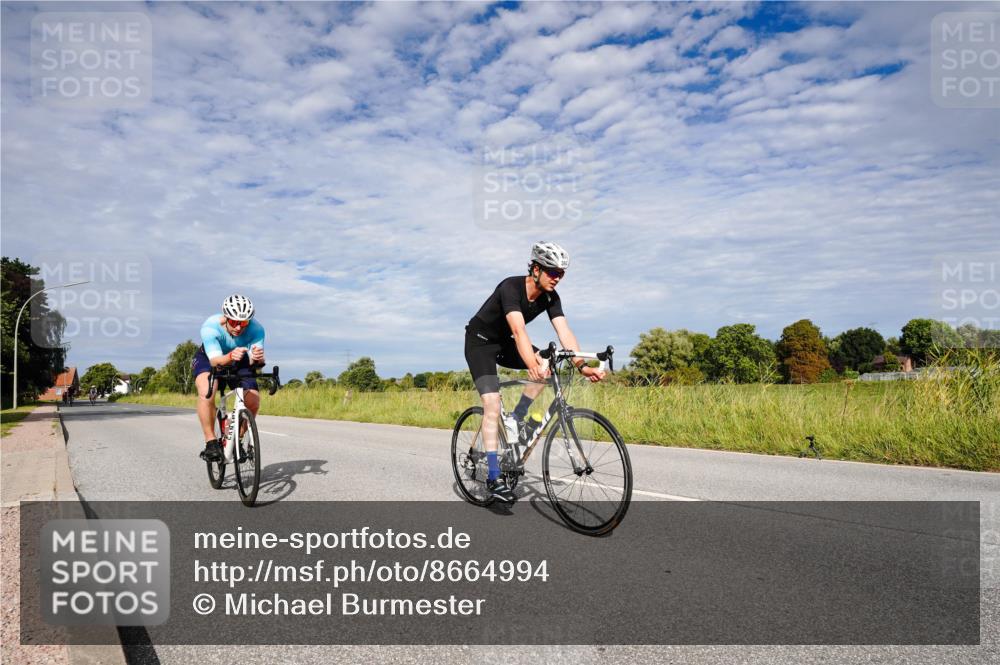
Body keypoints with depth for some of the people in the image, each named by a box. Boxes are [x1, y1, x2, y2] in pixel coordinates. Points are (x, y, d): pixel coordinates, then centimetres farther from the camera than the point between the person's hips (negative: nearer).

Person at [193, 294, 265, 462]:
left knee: (254, 402, -15)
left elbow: (255, 361, -37)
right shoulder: (210, 326, -35)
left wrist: (257, 358, -61)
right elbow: (215, 360, -42)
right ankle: (211, 442, -20)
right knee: (206, 392, -34)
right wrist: (230, 356, -64)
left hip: (238, 363, 2)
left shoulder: (256, 329, -30)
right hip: (208, 359, -2)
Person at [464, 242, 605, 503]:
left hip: (504, 342, 6)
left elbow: (564, 332, -20)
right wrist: (532, 366, -58)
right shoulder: (511, 287, -30)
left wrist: (582, 365, -34)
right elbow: (519, 330, -44)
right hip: (480, 341, -6)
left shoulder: (550, 297, -10)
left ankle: (516, 419, -2)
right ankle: (494, 477, -14)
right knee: (492, 404, -19)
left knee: (547, 366, -19)